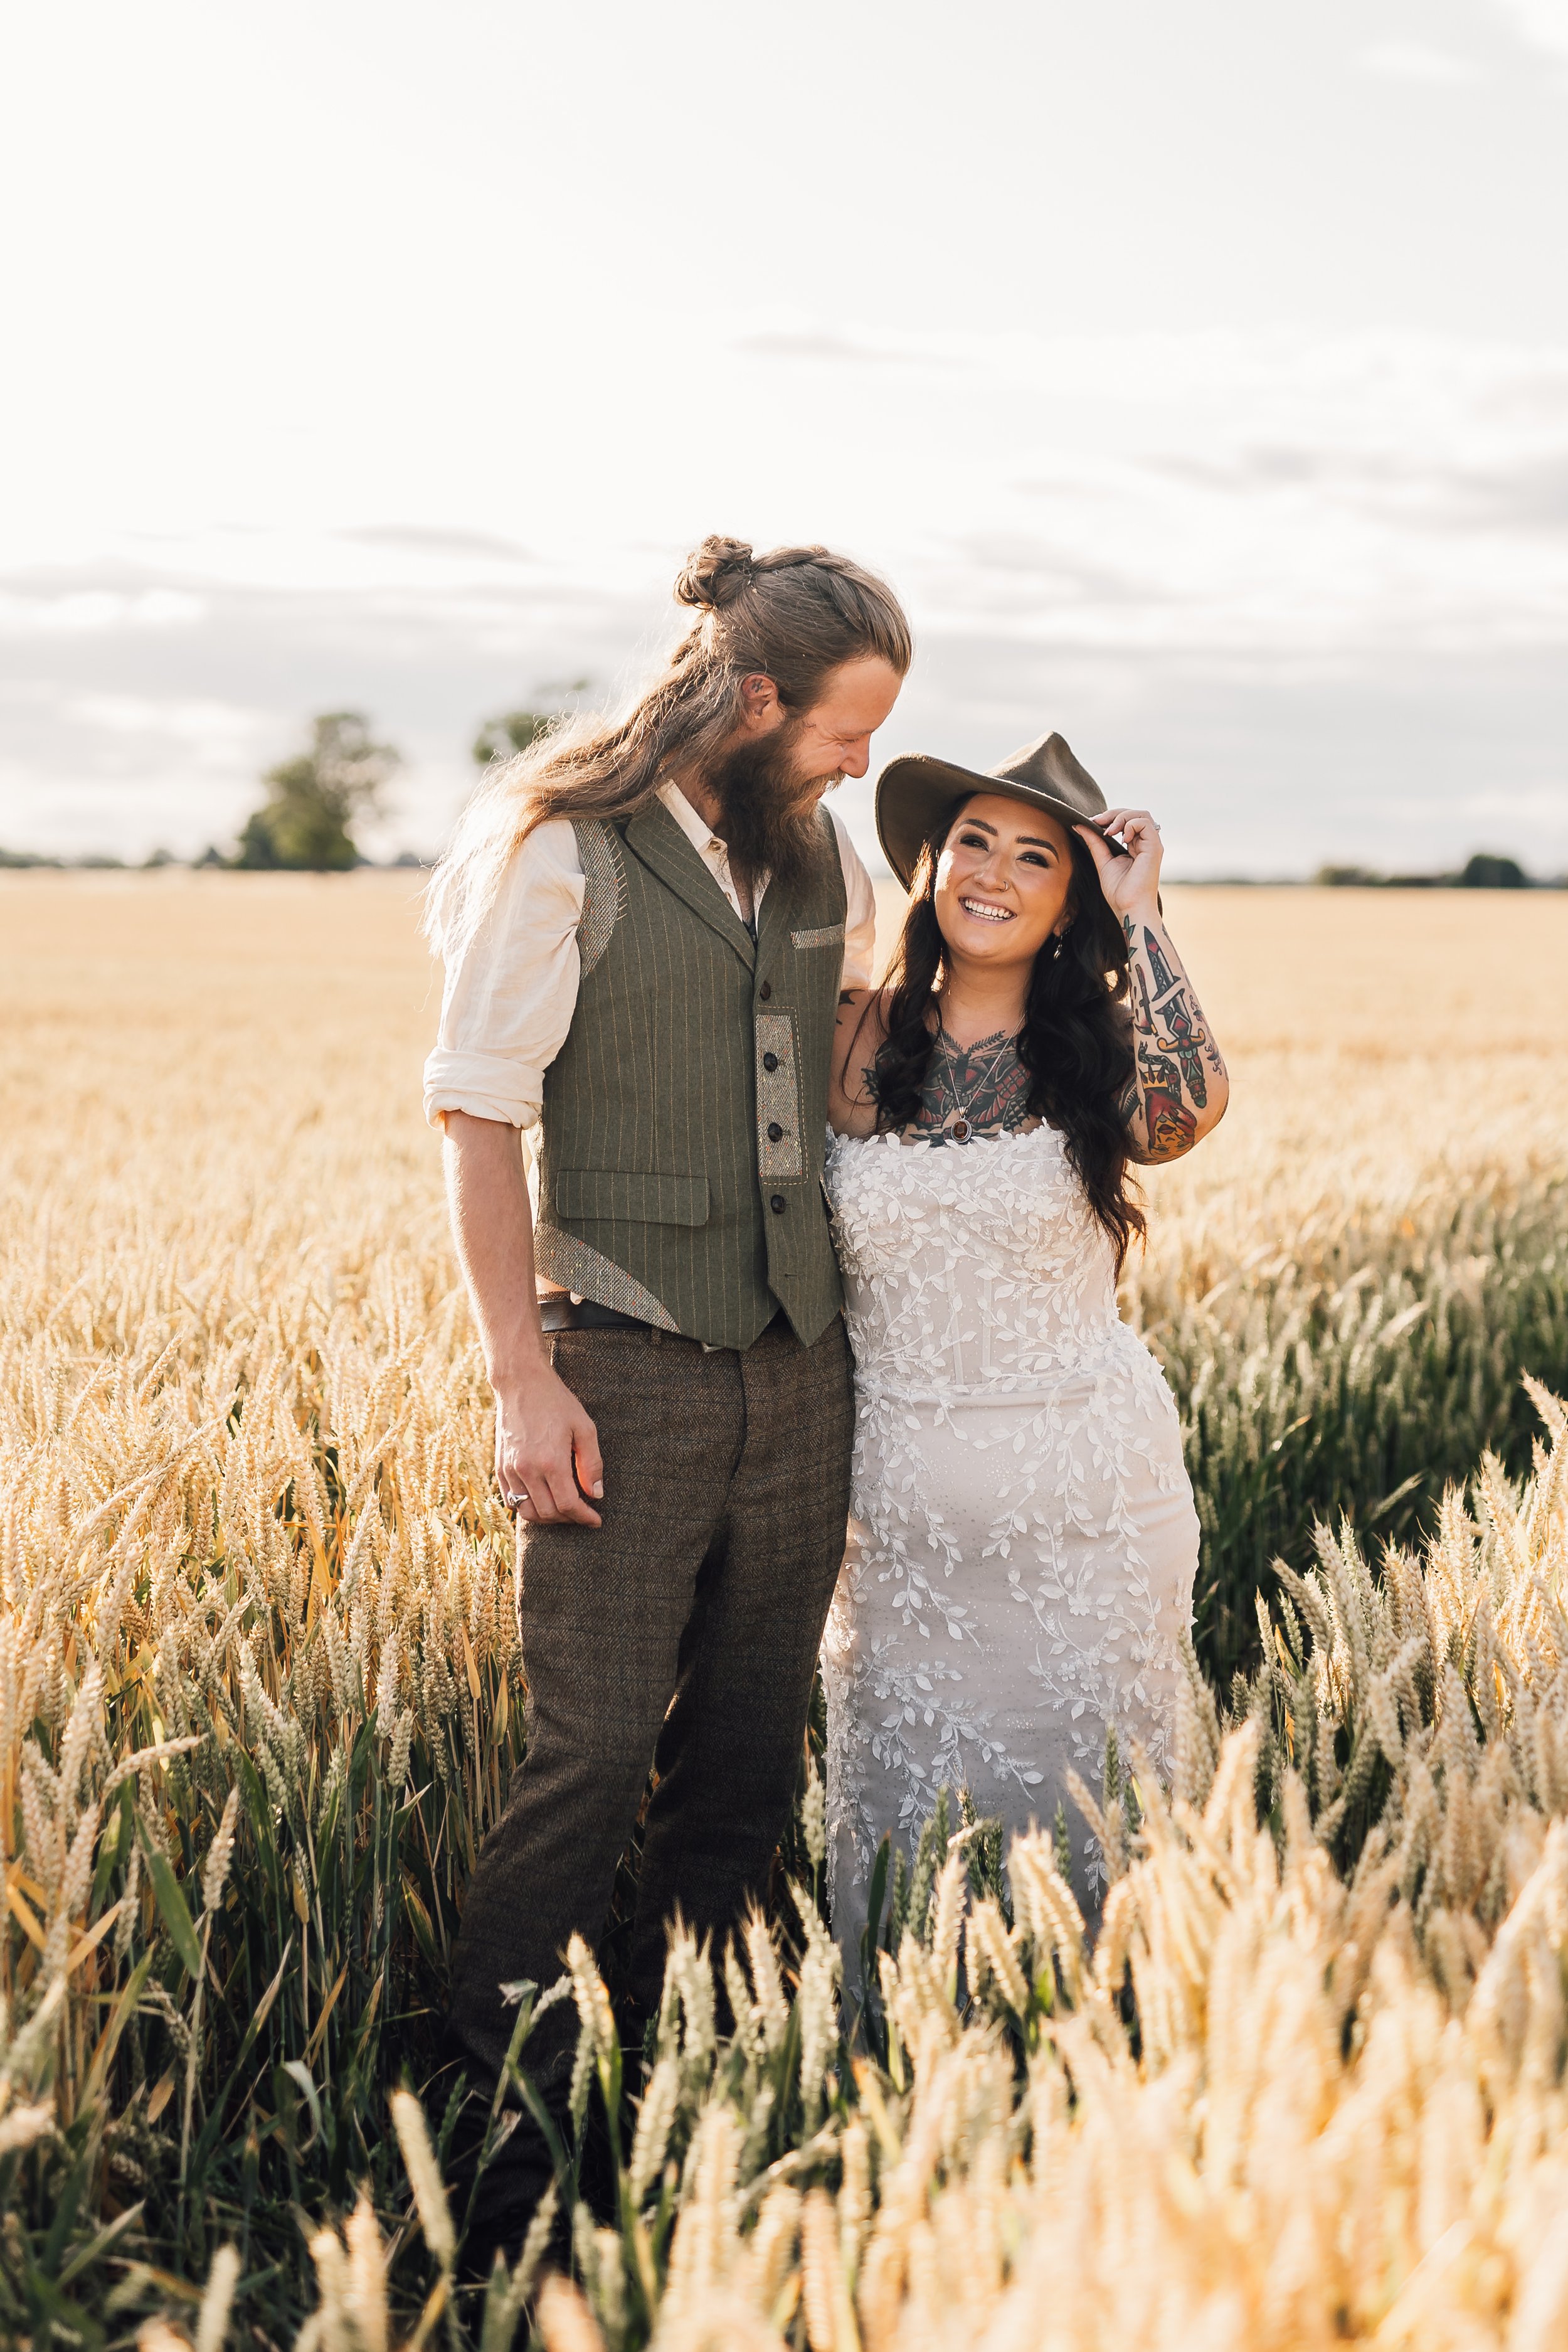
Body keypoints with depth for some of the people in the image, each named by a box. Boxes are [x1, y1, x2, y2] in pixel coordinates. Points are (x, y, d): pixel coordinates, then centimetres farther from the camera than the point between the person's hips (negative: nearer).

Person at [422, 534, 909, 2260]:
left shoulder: (824, 857, 11)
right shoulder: (560, 850, -7)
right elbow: (477, 1116, -9)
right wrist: (522, 1379, -13)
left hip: (799, 1367, 6)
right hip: (629, 1367, -6)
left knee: (746, 1758, 10)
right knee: (592, 1755, -6)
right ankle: (491, 2141, 7)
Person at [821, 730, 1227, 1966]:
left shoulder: (1098, 1053, -2)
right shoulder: (856, 1041, 2)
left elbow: (1195, 1103, -25)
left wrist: (1138, 913, -16)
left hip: (1084, 1488, -1)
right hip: (902, 1486, 1)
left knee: (1072, 1792, 7)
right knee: (899, 1789, 9)